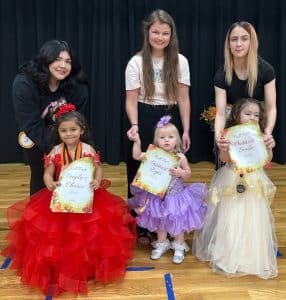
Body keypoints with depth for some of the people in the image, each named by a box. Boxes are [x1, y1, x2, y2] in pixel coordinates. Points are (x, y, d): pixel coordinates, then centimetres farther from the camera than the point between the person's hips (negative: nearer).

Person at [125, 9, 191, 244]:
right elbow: (131, 100, -4)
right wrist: (135, 125, -20)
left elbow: (184, 98, 2)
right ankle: (141, 228, 21)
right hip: (145, 121, -1)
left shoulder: (180, 61, 2)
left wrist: (186, 130, -1)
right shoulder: (136, 62, -3)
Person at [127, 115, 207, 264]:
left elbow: (188, 174, -2)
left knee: (178, 222, 10)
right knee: (159, 221, 18)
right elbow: (137, 156, -6)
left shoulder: (180, 157, -11)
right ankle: (161, 244, 40)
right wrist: (137, 141, -12)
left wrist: (181, 173, -23)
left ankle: (179, 247, 31)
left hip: (176, 196, -2)